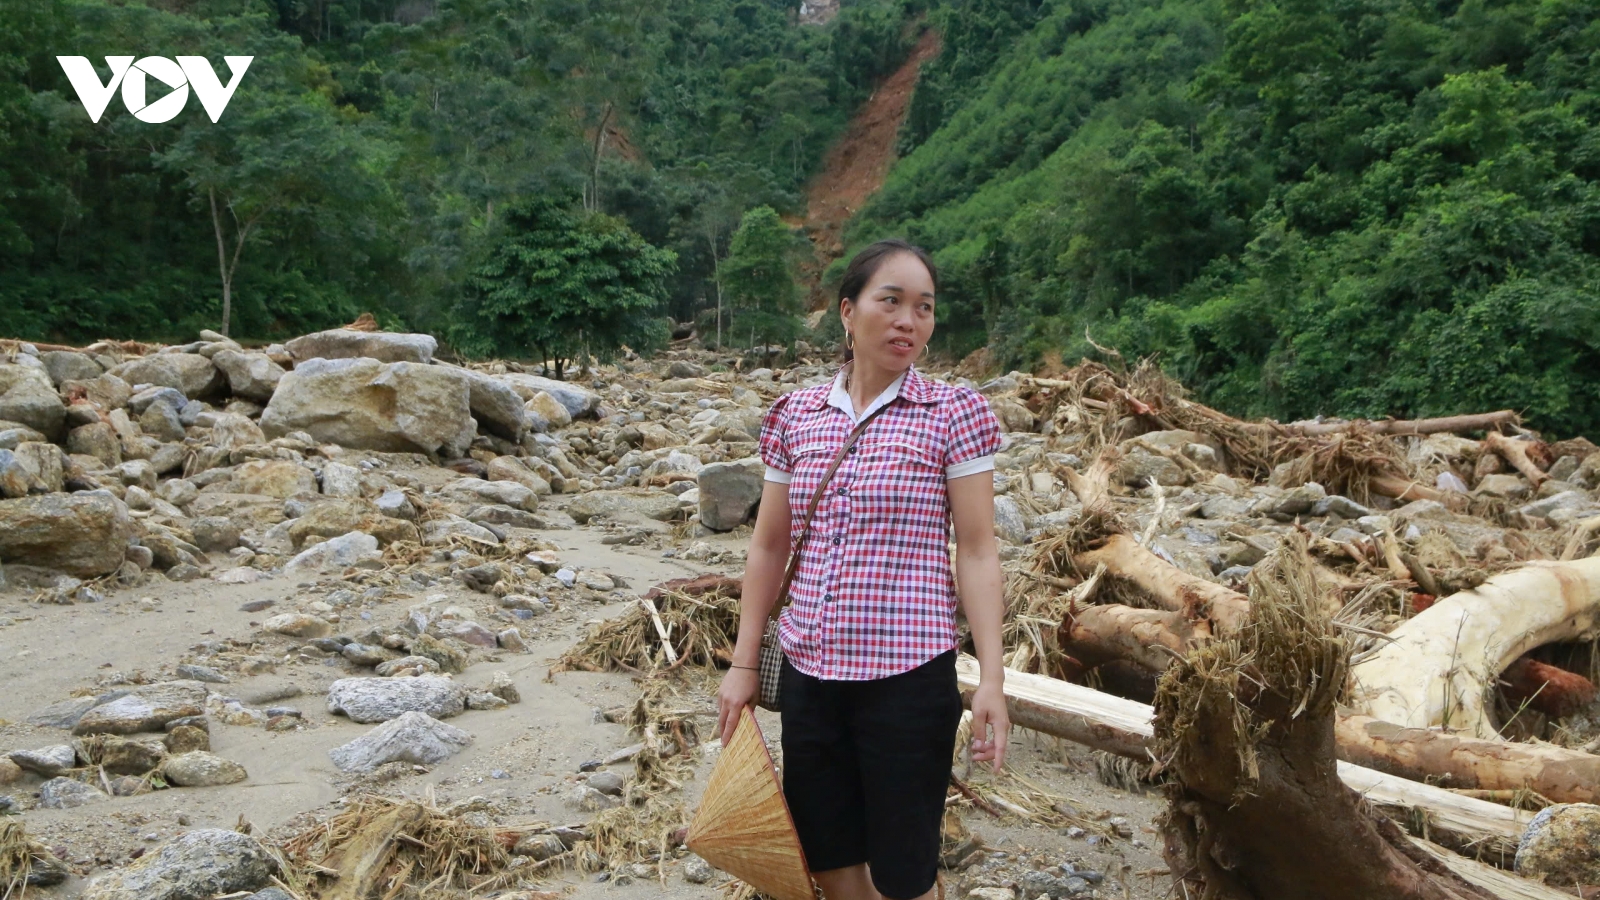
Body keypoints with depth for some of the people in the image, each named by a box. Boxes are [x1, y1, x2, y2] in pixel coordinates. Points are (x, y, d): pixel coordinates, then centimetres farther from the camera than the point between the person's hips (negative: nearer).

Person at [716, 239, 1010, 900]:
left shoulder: (954, 413, -4)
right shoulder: (794, 416, 5)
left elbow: (977, 552, -5)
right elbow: (768, 546, 11)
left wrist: (991, 679, -10)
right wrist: (744, 664, 11)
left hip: (909, 675, -3)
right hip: (809, 673, 4)